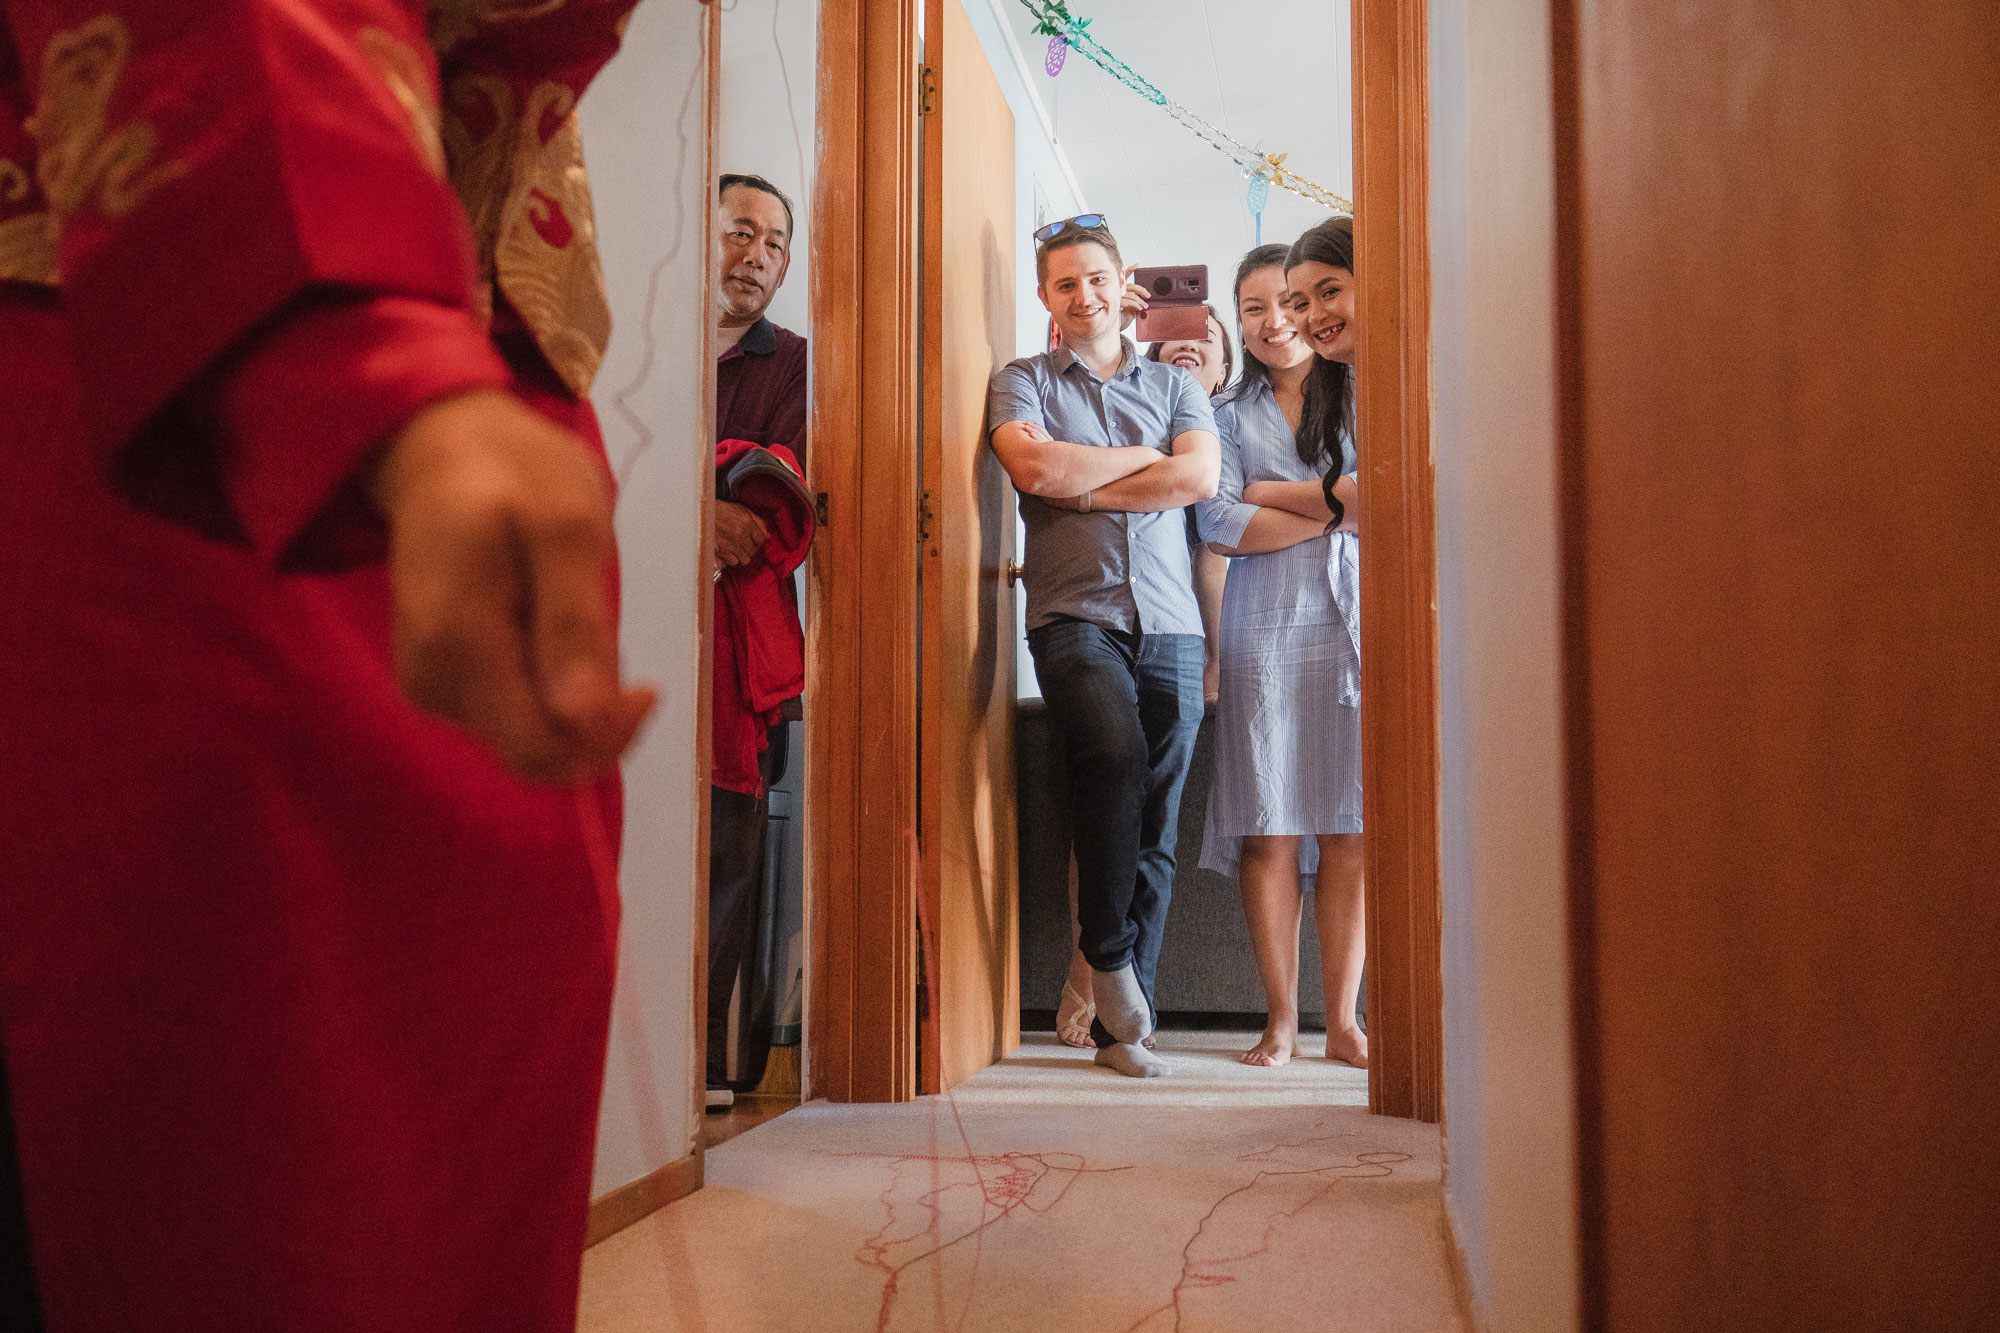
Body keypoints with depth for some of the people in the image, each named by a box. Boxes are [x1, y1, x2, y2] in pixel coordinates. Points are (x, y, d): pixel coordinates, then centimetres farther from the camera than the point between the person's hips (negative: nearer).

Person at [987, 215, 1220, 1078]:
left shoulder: (1175, 384, 20)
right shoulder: (1021, 382, 14)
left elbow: (1201, 478, 1)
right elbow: (1035, 467, -7)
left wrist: (1083, 488, -2)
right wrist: (1146, 457, 3)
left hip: (1170, 625, 3)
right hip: (1073, 616, -3)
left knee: (1155, 829, 0)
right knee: (1115, 755, -31)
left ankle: (1120, 1025, 9)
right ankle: (1106, 954, -11)